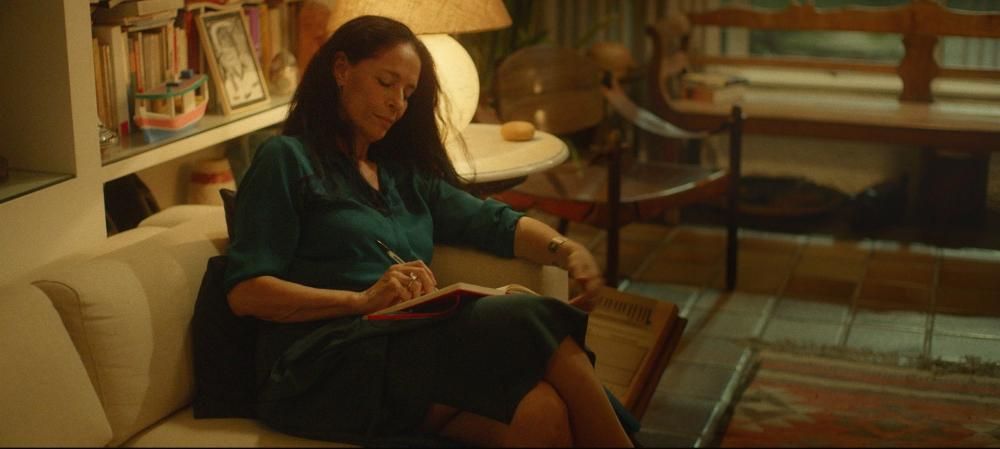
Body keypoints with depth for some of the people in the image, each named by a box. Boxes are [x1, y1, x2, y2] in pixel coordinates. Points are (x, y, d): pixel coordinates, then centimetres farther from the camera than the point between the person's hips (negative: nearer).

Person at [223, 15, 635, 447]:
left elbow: (494, 222, 18)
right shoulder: (286, 159, 8)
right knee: (531, 318, -27)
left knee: (542, 410, -30)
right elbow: (244, 292, -2)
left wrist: (566, 249, -4)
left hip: (411, 352, 6)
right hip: (323, 371, -5)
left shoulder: (405, 174, 29)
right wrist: (363, 300, -15)